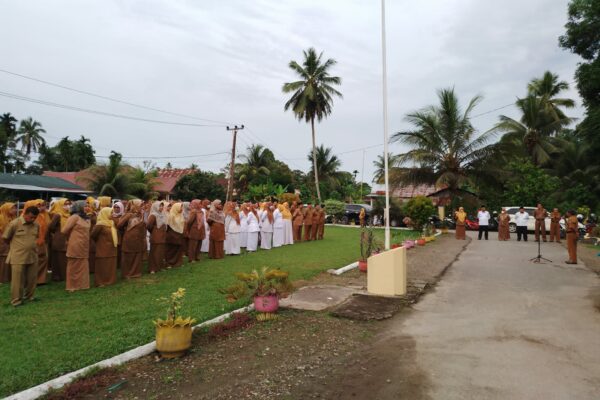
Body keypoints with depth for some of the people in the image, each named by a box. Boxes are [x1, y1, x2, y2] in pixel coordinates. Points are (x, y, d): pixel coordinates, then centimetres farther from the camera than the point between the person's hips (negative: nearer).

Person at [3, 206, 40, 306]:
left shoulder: (36, 225, 2)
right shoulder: (14, 223, -11)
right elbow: (5, 238, 0)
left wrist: (30, 246, 13)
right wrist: (15, 246, 11)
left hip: (33, 257, 5)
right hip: (18, 258, -4)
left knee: (32, 279, 11)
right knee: (17, 280, 2)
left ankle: (29, 297, 28)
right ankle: (16, 300, 14)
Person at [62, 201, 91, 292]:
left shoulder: (86, 218, 14)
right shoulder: (75, 217, -10)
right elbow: (64, 231, -9)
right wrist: (71, 237, 6)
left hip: (84, 247, 7)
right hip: (76, 246, -7)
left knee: (83, 267, 12)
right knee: (74, 267, 3)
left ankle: (81, 284, 22)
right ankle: (72, 286, 13)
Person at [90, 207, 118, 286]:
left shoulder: (111, 223, 10)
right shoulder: (100, 224, -17)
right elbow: (92, 235, -17)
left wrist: (116, 242, 7)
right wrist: (98, 242, -2)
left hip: (111, 249, 8)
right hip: (104, 250, -8)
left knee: (110, 266, 13)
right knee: (102, 266, 1)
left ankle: (110, 280, 22)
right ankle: (100, 282, 9)